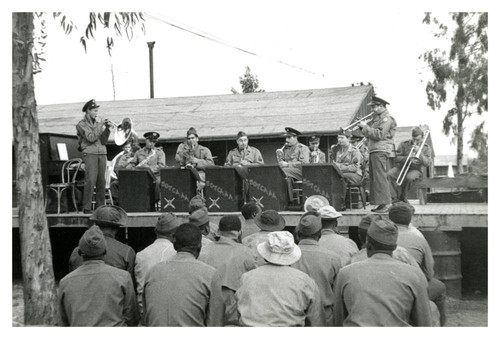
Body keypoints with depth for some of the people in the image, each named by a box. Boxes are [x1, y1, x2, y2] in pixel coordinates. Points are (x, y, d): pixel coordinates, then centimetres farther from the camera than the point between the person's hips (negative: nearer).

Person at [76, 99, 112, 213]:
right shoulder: (81, 124, 2)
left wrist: (107, 128, -2)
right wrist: (100, 126, -9)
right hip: (90, 154, -5)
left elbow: (103, 141, 9)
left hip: (102, 154, 5)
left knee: (101, 181, 2)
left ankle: (100, 206, 7)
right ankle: (86, 207, -11)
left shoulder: (98, 123, 17)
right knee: (90, 181, -13)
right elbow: (91, 138, -13)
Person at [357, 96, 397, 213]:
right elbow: (370, 135, 23)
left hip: (381, 151, -10)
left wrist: (366, 126, -12)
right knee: (374, 178, 8)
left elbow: (379, 134, -18)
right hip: (374, 151, 10)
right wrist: (362, 127, 9)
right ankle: (380, 203, 12)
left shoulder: (387, 119, -7)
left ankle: (385, 204, -12)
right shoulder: (377, 118, 23)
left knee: (380, 177, -12)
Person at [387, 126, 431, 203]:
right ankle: (395, 198, -26)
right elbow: (397, 158, 0)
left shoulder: (426, 148, 5)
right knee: (389, 174, -30)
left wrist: (419, 152, -17)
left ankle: (403, 197, -12)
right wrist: (407, 158, -16)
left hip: (416, 170, -2)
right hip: (401, 168, 2)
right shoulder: (404, 144, 7)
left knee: (410, 177, -39)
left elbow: (427, 163, -8)